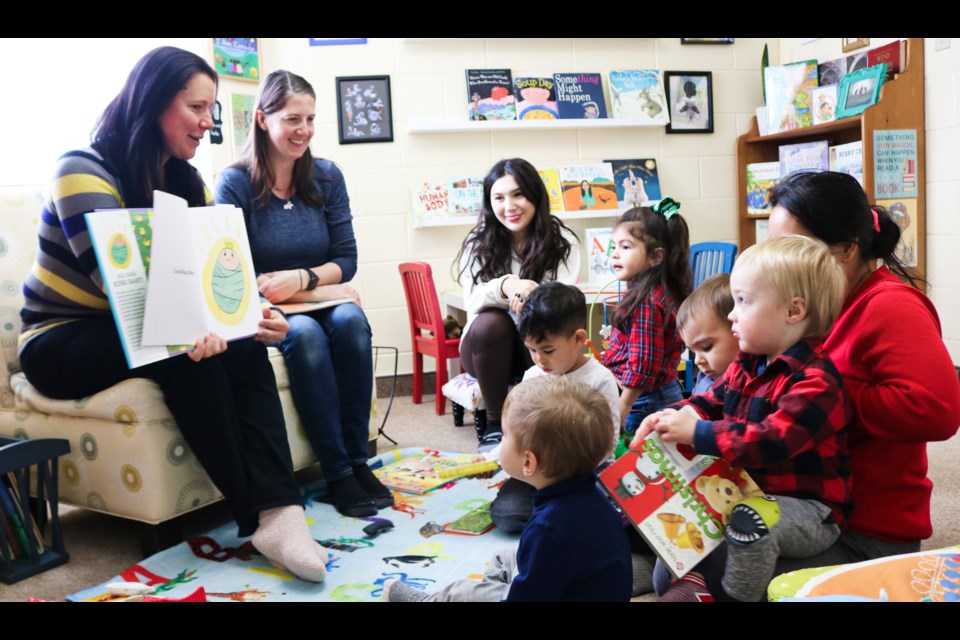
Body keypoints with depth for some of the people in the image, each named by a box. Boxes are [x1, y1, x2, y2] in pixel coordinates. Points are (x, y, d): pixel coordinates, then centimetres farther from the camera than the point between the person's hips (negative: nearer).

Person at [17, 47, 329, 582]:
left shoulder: (187, 184, 7)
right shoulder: (85, 171, -14)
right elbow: (114, 274, -29)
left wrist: (253, 316, -24)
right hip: (63, 340, -5)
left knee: (243, 347, -25)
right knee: (192, 352, -34)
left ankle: (279, 509, -35)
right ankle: (259, 514, -27)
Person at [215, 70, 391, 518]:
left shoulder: (327, 177, 4)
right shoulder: (235, 183, -7)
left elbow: (346, 259, 3)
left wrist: (300, 279, -18)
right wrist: (320, 290, -13)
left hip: (323, 301, 3)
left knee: (350, 321, -30)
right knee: (305, 334, -34)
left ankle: (357, 460, -22)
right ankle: (337, 473, -25)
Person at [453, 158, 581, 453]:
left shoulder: (562, 241, -7)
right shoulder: (479, 243, -5)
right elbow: (472, 301, -20)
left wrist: (528, 297, -40)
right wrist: (504, 286, -42)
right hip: (488, 350, 1)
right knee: (490, 322, -32)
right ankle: (495, 424, -15)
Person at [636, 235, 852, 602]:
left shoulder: (815, 381, -23)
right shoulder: (747, 366, 6)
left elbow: (771, 441, -34)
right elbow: (711, 402, 13)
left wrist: (697, 433, -33)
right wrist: (673, 417, -9)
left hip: (808, 507, -9)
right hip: (751, 489, 9)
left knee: (749, 520, -34)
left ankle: (733, 594, -10)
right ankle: (692, 576, 10)